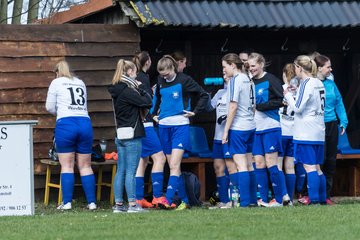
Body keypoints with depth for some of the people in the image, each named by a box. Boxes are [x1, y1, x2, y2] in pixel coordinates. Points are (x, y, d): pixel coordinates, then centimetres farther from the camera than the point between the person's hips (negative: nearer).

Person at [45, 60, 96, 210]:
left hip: (66, 123, -4)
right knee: (85, 166, 6)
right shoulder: (80, 83, 21)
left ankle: (67, 202, -5)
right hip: (85, 123, 4)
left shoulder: (56, 83, 7)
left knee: (67, 165, 0)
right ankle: (92, 202, 2)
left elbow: (50, 107, 9)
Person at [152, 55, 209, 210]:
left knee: (174, 165, -15)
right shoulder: (161, 82, 10)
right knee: (173, 166, 6)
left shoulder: (184, 80, -6)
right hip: (164, 126, 6)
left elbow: (204, 95, 0)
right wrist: (155, 113, 19)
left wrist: (195, 112, -4)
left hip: (180, 126, -6)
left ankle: (168, 200, -23)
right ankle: (184, 201, 13)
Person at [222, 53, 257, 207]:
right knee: (249, 164, 10)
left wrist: (226, 130, -12)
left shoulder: (235, 80, -11)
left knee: (241, 165, -8)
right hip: (250, 126, 8)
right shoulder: (248, 80, 13)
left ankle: (245, 202, -10)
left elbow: (233, 107, -15)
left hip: (238, 127, -8)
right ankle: (253, 199, 12)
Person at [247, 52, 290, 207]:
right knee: (259, 163, 4)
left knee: (271, 163, -7)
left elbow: (281, 100, -13)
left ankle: (280, 199, 1)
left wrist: (260, 106, -15)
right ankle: (263, 200, 8)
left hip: (271, 126, -6)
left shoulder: (270, 80, -6)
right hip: (256, 129, 6)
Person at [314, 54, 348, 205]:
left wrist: (343, 122, 5)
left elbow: (339, 103, 13)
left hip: (332, 125, 6)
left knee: (331, 160, 8)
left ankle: (326, 195, 15)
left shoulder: (331, 83, 10)